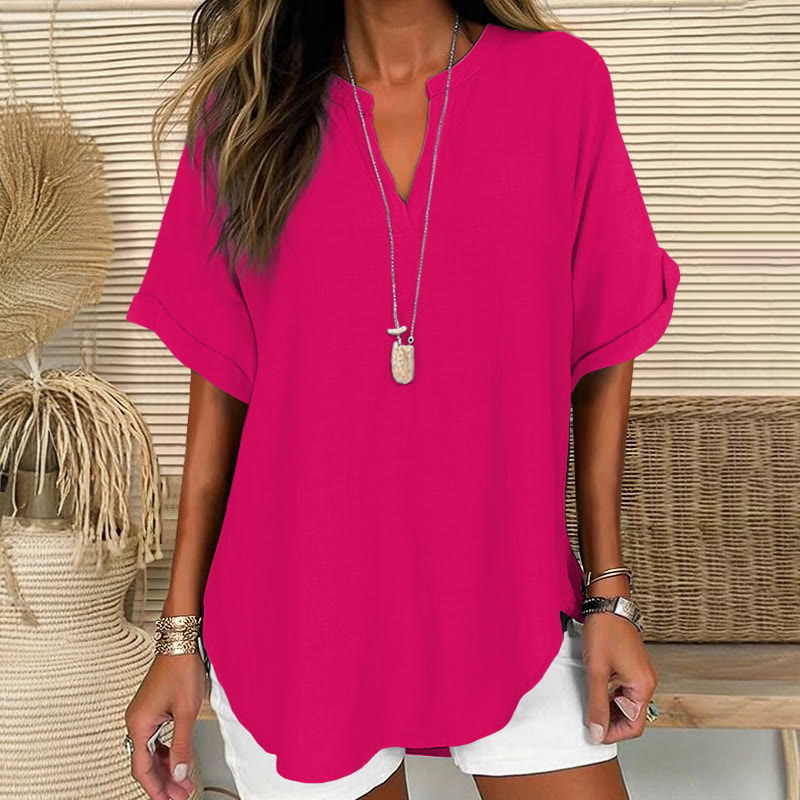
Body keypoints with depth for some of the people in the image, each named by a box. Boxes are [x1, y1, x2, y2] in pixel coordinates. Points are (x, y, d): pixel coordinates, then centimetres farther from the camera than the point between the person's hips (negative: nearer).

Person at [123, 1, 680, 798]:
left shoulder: (562, 82, -4)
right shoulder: (243, 106, -2)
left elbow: (601, 348, 1)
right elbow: (219, 380, 0)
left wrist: (608, 593, 1)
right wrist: (181, 628, 1)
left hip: (507, 605, 1)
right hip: (293, 610, 0)